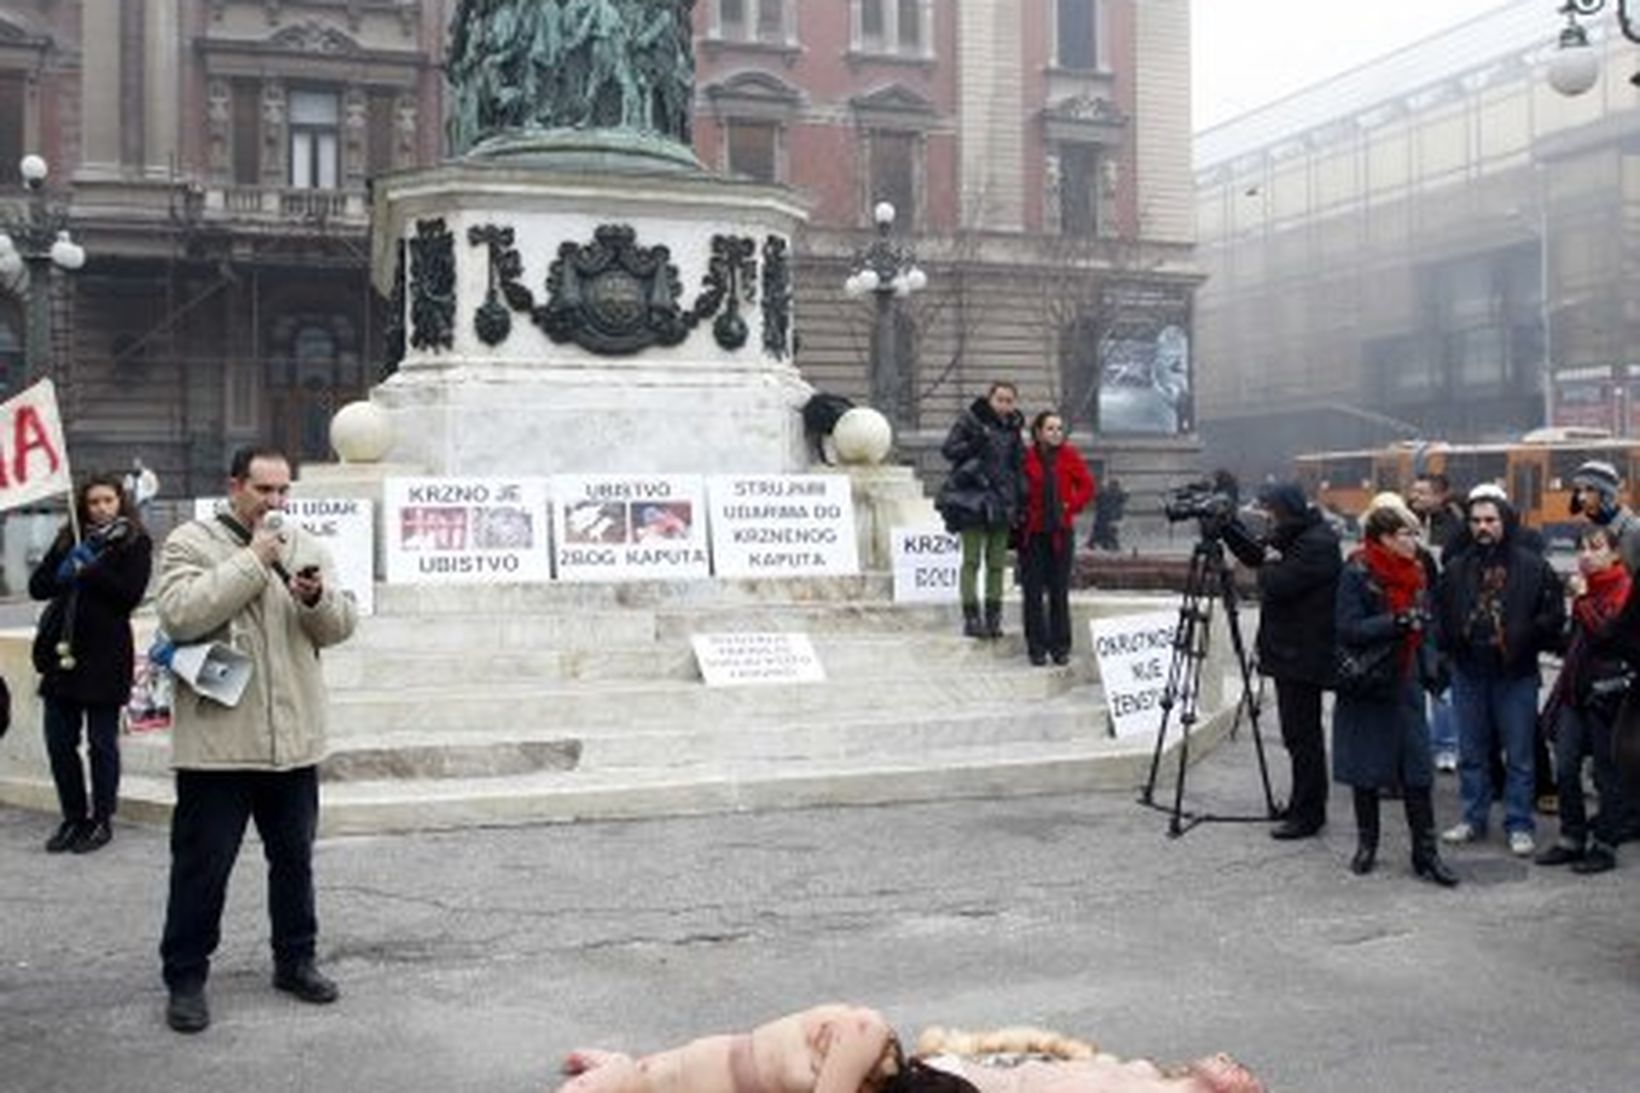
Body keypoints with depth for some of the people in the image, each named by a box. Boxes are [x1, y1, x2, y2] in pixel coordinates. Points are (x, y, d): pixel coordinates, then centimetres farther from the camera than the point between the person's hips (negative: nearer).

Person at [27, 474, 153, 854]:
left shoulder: (135, 543, 1)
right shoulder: (71, 538, 14)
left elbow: (131, 593, -12)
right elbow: (38, 587, 9)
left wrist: (88, 569, -14)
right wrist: (62, 560, -8)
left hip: (105, 655, -5)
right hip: (62, 652, 5)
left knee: (102, 743, 2)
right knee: (59, 742, 7)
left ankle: (101, 821, 14)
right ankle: (73, 818, 20)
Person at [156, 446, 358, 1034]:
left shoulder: (305, 547, 11)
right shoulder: (190, 542, -3)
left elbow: (341, 626, 7)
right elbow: (180, 615, -19)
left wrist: (316, 598, -15)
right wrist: (252, 562, -17)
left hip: (294, 738, 5)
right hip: (217, 739, -4)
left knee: (294, 857, 15)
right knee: (202, 864, 3)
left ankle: (295, 959, 29)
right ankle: (185, 979, 15)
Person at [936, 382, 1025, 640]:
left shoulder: (1013, 429, 15)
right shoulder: (971, 421, 0)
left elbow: (1018, 466, 21)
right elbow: (947, 449, -4)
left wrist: (1019, 501, 12)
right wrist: (972, 446, -21)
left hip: (1002, 501, 5)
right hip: (973, 497, -5)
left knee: (997, 562, 5)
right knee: (971, 560, -6)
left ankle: (993, 618, 10)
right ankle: (971, 617, -6)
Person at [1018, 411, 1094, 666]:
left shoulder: (1069, 456, 2)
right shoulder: (1027, 457, -3)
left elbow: (1087, 486, 8)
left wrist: (1071, 506, -3)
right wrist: (1020, 513, -4)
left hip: (1060, 532, 1)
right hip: (1032, 533, -1)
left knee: (1059, 592, 4)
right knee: (1033, 592, 1)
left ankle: (1060, 647, 11)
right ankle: (1037, 647, 8)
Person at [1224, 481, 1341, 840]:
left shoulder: (1317, 544, -20)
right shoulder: (1292, 535, 10)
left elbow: (1275, 584, -25)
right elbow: (1255, 554, 16)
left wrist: (1269, 565, -4)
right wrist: (1227, 525, 5)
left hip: (1303, 655, -10)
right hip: (1288, 650, 10)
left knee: (1302, 735, -4)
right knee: (1301, 733, 17)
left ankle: (1307, 814, 4)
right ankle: (1305, 807, 27)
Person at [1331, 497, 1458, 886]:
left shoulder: (1415, 572, 7)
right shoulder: (1357, 574, -11)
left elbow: (1422, 625, 18)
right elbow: (1348, 629, -18)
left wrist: (1430, 666, 7)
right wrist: (1396, 622, -25)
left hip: (1405, 683, 5)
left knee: (1417, 769, 2)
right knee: (1366, 770, 7)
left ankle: (1425, 851, 8)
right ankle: (1366, 844, 22)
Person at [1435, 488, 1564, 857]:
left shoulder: (1532, 566, -4)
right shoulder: (1456, 567, 5)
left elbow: (1553, 616, -3)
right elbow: (1440, 615, 11)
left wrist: (1524, 641, -12)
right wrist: (1450, 645, -3)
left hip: (1516, 674, -3)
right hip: (1469, 673, 3)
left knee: (1518, 755, 5)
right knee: (1471, 753, 12)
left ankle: (1519, 825, 14)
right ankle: (1474, 819, 23)